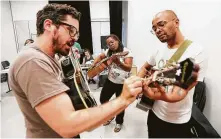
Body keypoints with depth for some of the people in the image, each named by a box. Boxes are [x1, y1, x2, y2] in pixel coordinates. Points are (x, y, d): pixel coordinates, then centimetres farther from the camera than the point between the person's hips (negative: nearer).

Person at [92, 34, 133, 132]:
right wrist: (93, 65, 6)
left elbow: (129, 68, -29)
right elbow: (100, 56, 20)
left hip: (122, 83, -5)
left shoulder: (126, 52, -17)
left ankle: (119, 122, 36)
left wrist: (118, 62, -46)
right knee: (103, 99, 11)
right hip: (110, 80, 6)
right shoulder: (109, 52, 2)